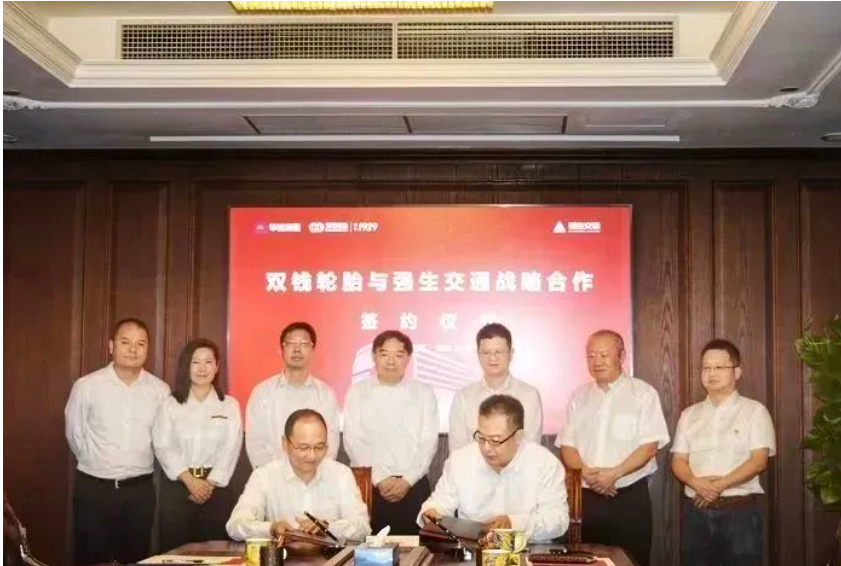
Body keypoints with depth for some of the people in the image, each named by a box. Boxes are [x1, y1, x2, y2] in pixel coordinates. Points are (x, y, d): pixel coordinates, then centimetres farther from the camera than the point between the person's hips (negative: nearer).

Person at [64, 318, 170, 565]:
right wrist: (97, 464, 10)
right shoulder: (86, 386, -8)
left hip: (140, 489, 2)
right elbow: (74, 434, 3)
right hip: (93, 488, -2)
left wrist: (139, 464, 12)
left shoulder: (160, 390, -3)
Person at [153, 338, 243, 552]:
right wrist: (190, 480, -14)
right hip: (176, 485, 0)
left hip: (215, 486, 0)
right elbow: (163, 447, -3)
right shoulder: (170, 404, 5)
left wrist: (209, 483, -12)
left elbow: (231, 449, -2)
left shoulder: (230, 405, 6)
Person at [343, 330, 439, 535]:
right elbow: (353, 441, 0)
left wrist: (407, 480, -9)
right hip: (369, 484, 0)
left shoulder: (424, 393, 10)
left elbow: (429, 442, 2)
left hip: (414, 486, 1)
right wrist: (380, 479, -10)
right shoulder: (357, 392, 8)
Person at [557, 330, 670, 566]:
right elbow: (567, 446, 8)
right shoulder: (579, 397, 11)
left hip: (631, 496, -3)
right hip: (588, 497, 4)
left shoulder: (643, 393, -2)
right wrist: (585, 471, -12)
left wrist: (613, 474, -19)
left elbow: (650, 446, -9)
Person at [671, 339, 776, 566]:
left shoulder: (754, 411, 1)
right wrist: (696, 482, -13)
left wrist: (720, 485, -17)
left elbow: (759, 461, -8)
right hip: (697, 511, 4)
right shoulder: (689, 414, 13)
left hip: (740, 511, -3)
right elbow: (678, 461, 8)